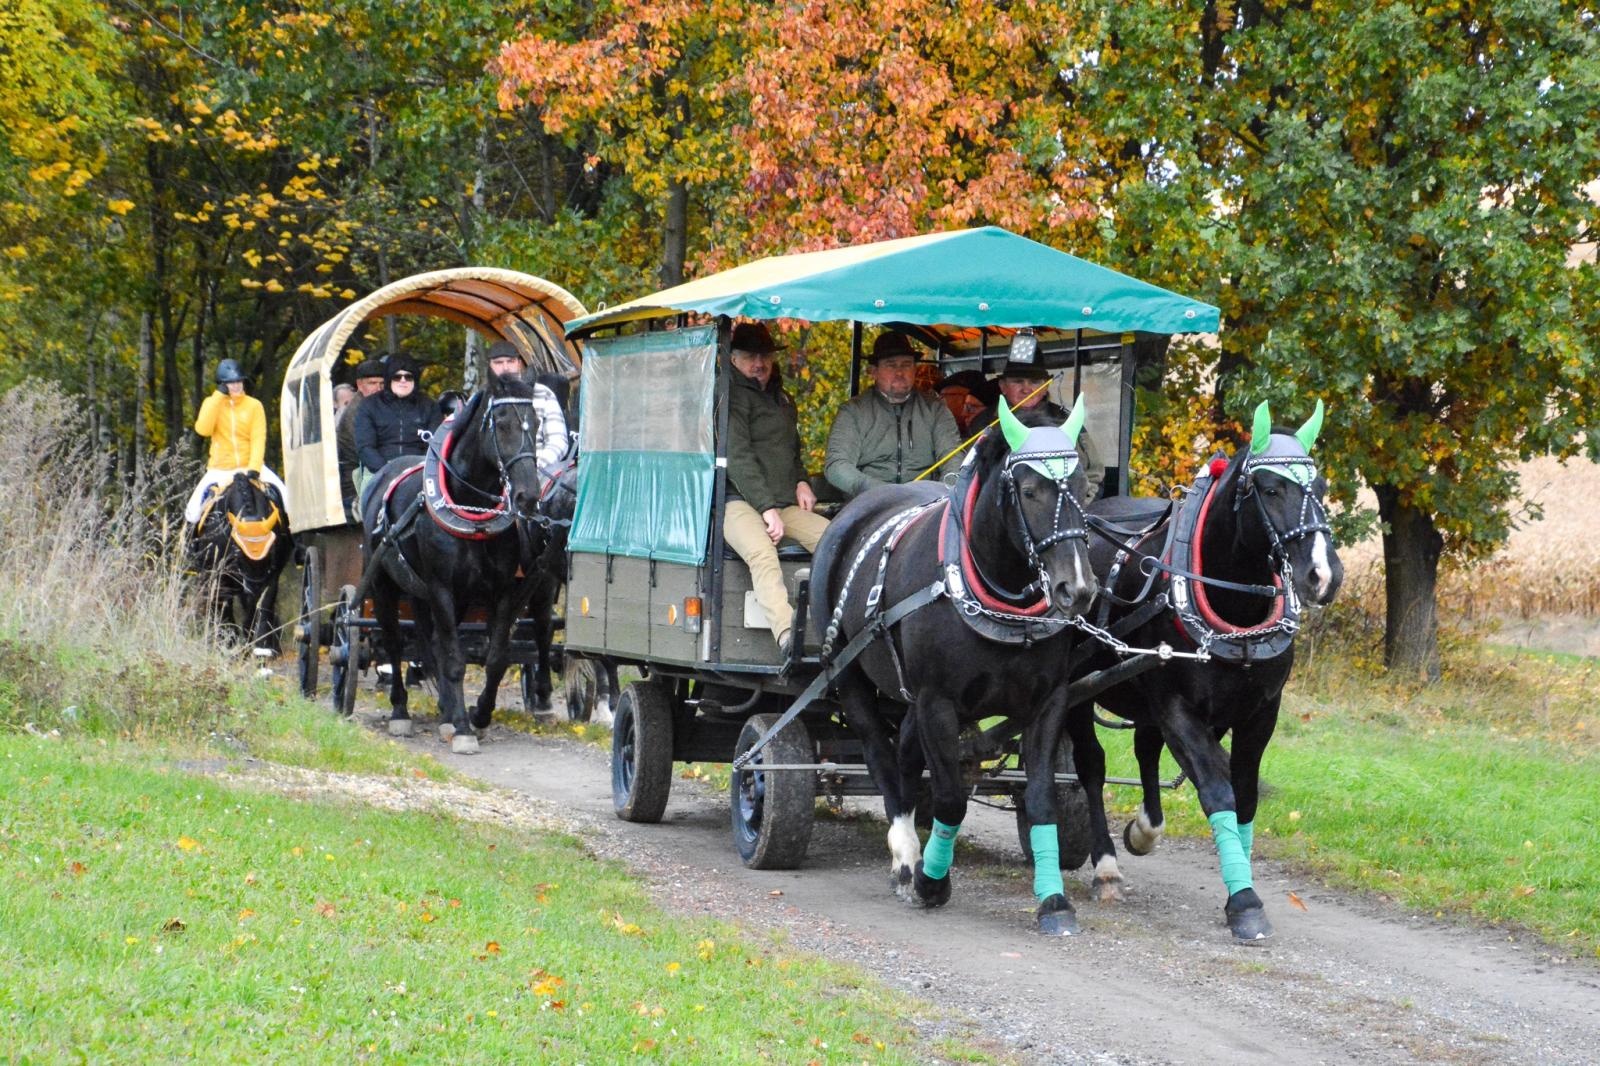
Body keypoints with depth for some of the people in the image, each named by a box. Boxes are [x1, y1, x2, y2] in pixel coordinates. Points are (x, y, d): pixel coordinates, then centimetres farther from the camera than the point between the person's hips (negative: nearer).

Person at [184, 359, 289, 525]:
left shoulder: (254, 405, 1)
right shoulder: (212, 403, 3)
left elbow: (258, 439, -6)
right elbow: (203, 429, -14)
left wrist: (254, 468, -20)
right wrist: (218, 397, -15)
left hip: (249, 466, 0)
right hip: (220, 468, 0)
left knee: (281, 492, -17)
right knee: (196, 503, -14)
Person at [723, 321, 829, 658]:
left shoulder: (782, 400, 25)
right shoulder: (733, 396, -1)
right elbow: (737, 458, -12)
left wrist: (801, 482, 14)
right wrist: (767, 509, -19)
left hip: (784, 505, 8)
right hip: (739, 502, -8)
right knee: (762, 554, -37)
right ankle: (787, 636, -58)